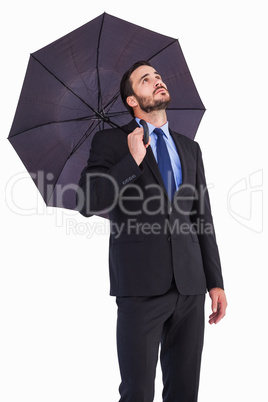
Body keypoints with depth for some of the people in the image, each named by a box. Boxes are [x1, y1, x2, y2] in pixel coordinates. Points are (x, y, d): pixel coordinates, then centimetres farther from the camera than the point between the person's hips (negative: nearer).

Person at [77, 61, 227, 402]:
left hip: (190, 284, 4)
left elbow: (202, 219, 15)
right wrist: (133, 161, -13)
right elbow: (87, 203, -8)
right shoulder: (110, 142, 4)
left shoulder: (190, 148, 17)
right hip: (142, 284, -4)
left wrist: (215, 282, 10)